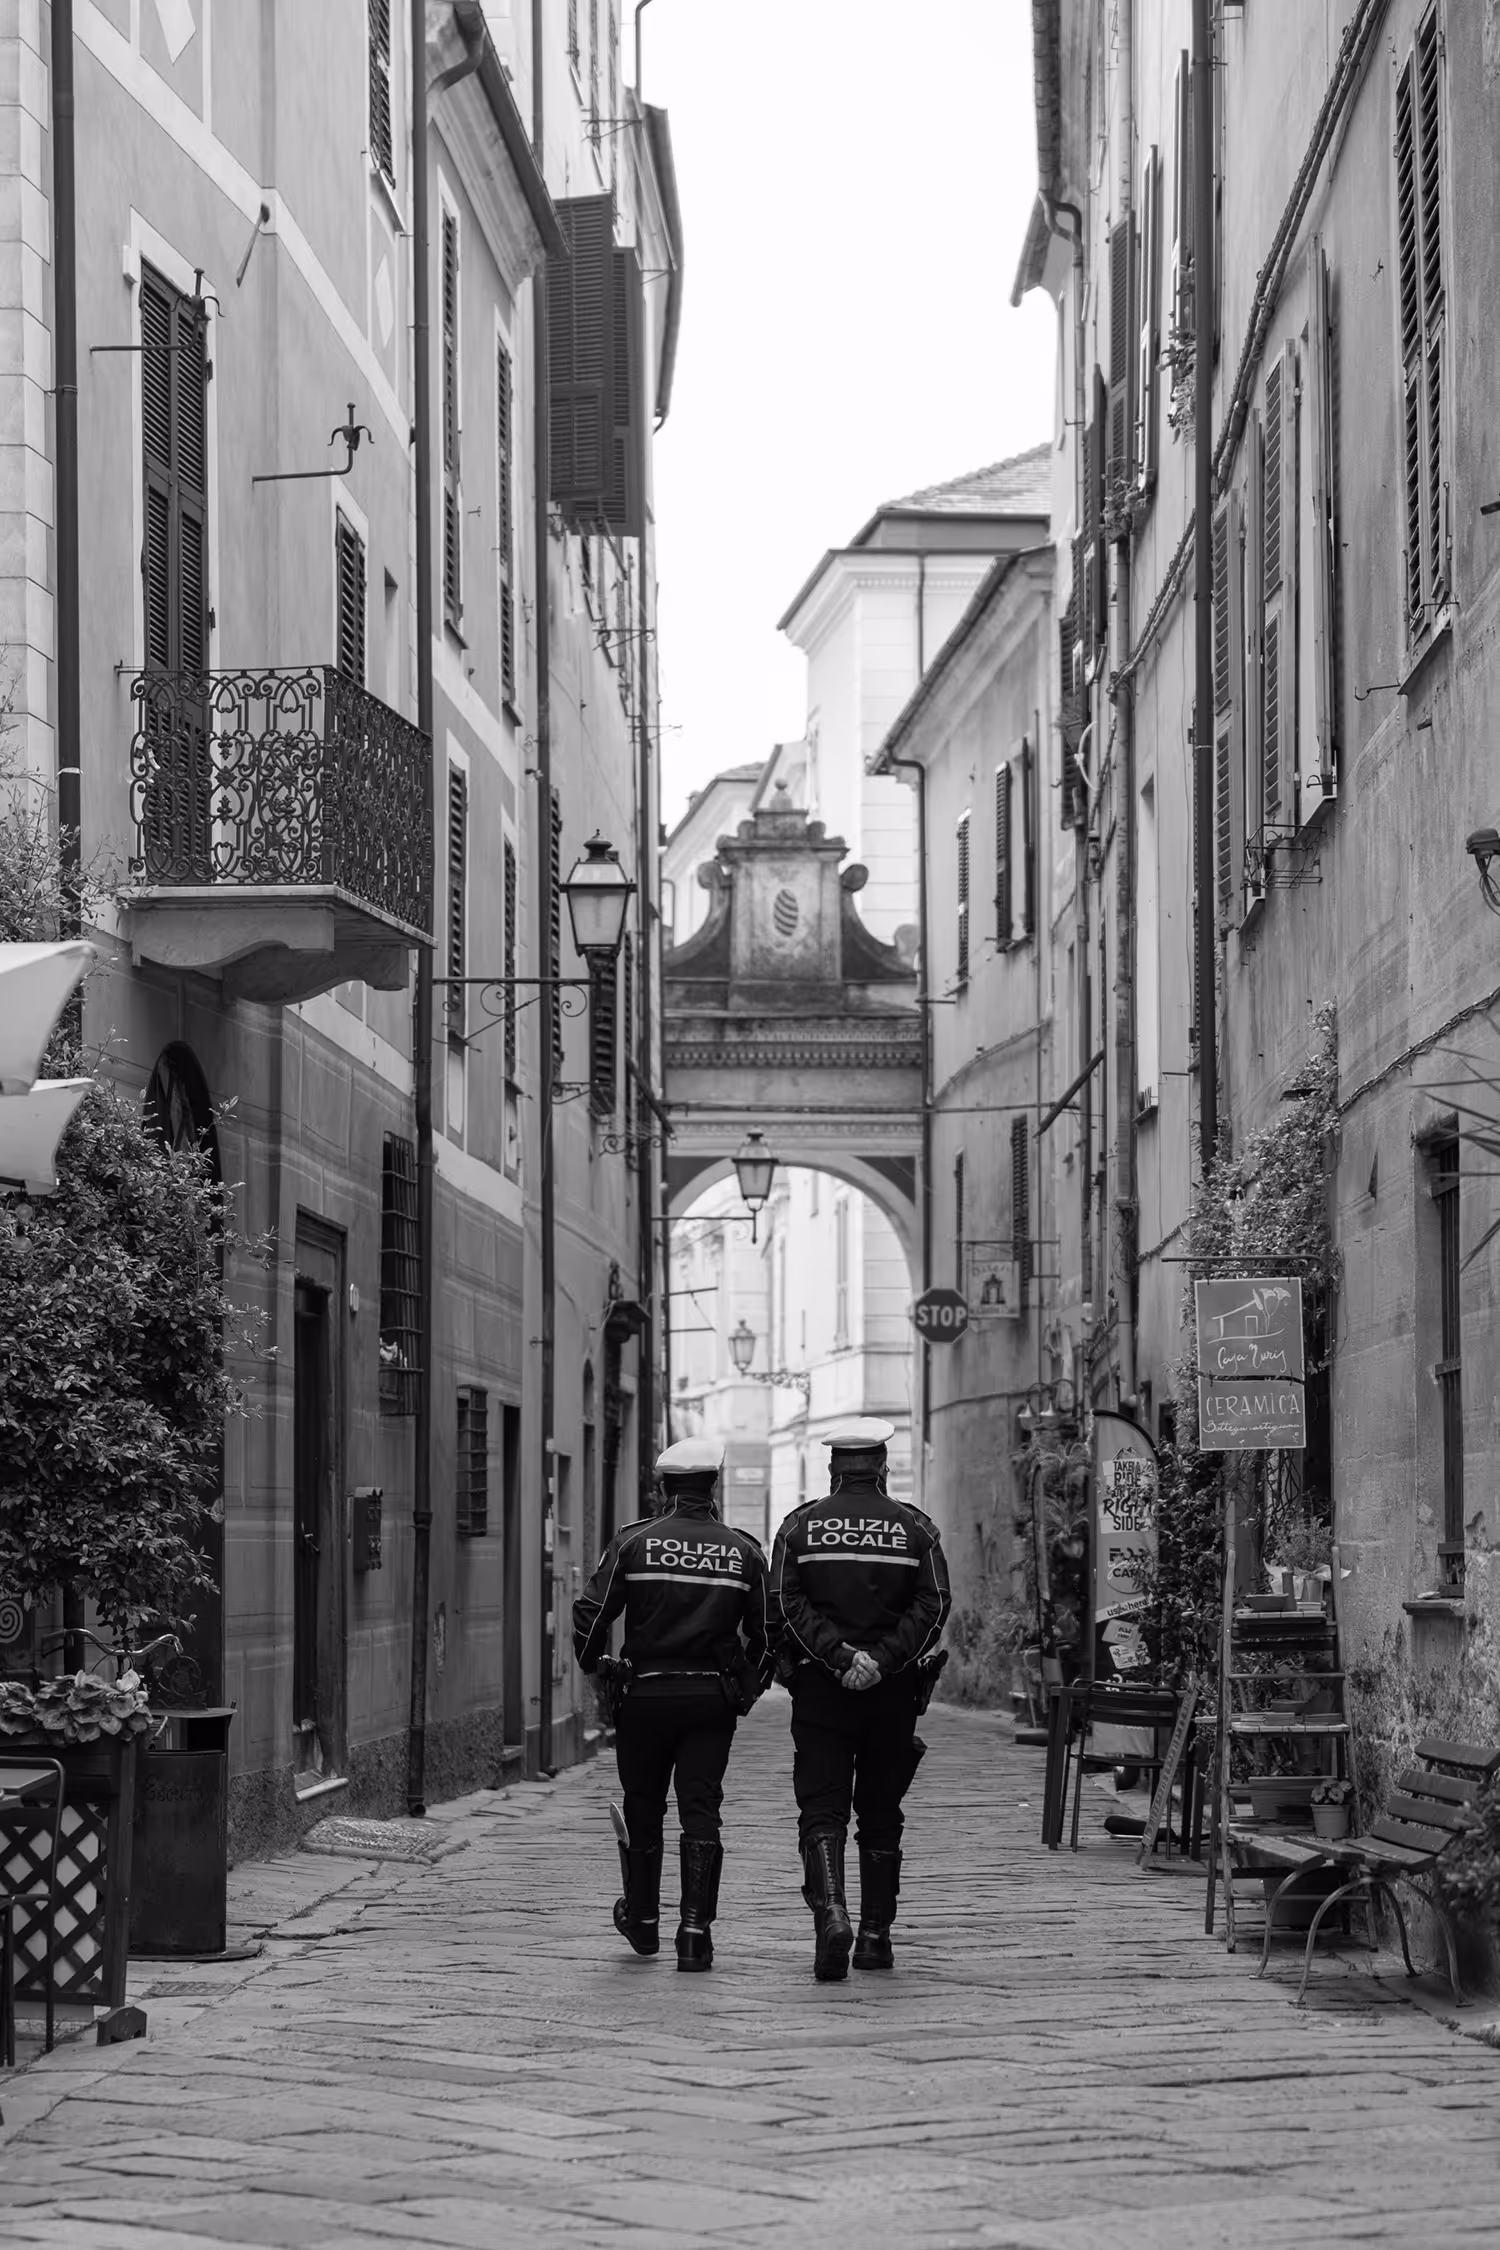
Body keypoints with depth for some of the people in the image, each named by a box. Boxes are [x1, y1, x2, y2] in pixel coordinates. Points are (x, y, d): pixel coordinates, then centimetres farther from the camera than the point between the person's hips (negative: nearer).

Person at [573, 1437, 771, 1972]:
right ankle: (696, 1930, -8)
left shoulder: (634, 1542, -2)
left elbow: (590, 1614, -6)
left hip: (647, 1693, -1)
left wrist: (594, 1667, 11)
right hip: (714, 1698, 1)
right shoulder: (742, 1550, 3)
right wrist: (750, 1686, 22)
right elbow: (766, 1631, 7)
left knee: (644, 1807, 14)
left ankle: (642, 1918, 27)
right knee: (701, 1810, 1)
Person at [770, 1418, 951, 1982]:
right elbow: (933, 1607, -6)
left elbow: (786, 1605, -8)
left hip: (819, 1686, -1)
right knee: (880, 1814, 12)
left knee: (821, 1809, -2)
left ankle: (830, 1911, -25)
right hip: (893, 1691, 1)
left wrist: (836, 1655, -14)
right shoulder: (914, 1528, 5)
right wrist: (882, 1658, -12)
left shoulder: (801, 1525, 4)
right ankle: (876, 1935, 14)